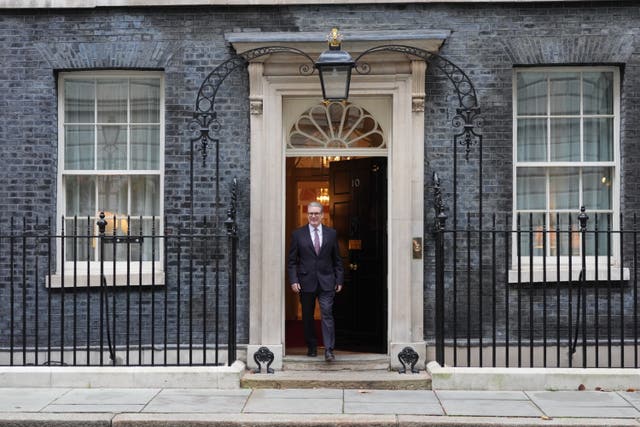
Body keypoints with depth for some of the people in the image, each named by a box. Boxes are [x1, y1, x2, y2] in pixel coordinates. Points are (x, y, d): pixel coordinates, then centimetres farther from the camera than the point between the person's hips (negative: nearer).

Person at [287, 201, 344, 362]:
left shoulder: (331, 234, 7)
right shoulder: (298, 234, 4)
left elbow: (337, 259, 10)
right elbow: (292, 261, 3)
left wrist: (339, 280, 4)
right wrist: (293, 280, -7)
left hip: (326, 282, 0)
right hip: (306, 282, 0)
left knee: (327, 314, -9)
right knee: (307, 317, 8)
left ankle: (329, 350, -7)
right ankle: (311, 348, 23)